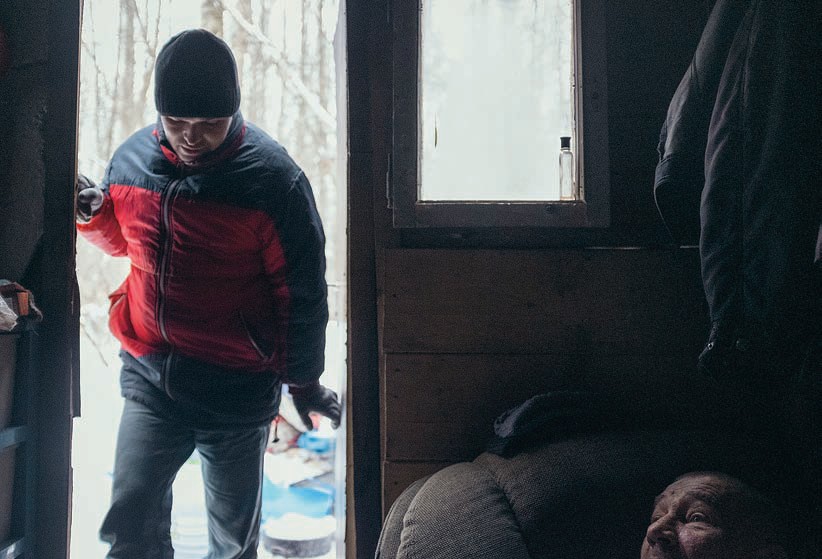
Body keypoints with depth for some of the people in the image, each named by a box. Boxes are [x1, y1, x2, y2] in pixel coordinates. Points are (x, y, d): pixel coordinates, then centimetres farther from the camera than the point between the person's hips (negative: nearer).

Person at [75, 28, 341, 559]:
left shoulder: (274, 177, -16)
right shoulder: (131, 158, -2)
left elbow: (303, 290, -9)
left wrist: (304, 381, -2)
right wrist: (94, 214, -4)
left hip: (236, 388, -3)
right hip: (149, 375, 4)